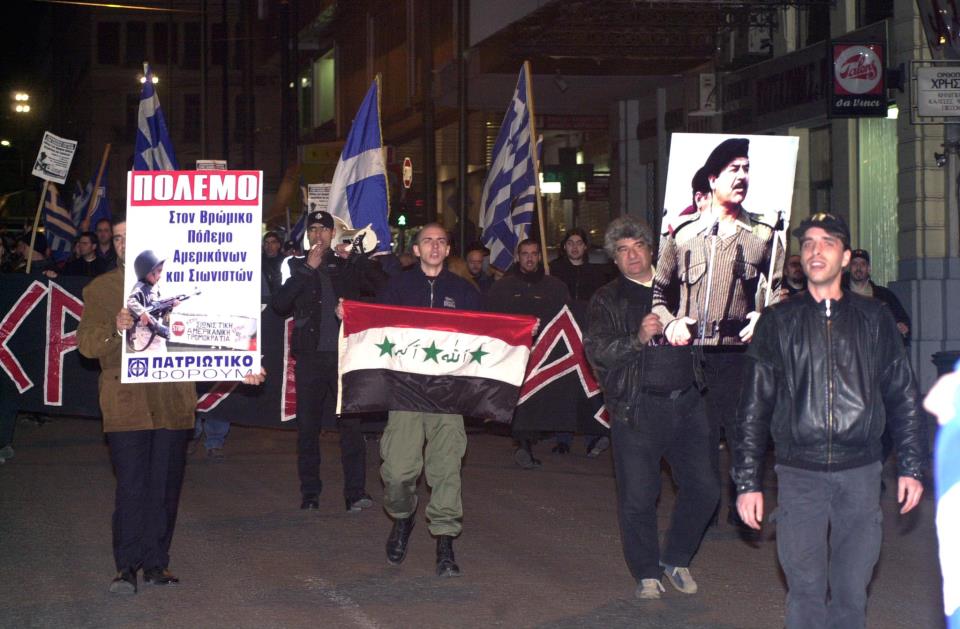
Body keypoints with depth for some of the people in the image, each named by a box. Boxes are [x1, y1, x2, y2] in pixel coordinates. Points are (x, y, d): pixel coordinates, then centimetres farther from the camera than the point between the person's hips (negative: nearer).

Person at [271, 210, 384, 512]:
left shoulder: (347, 266, 12)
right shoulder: (296, 267, 11)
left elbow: (378, 288, -1)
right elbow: (278, 305, -4)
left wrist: (354, 258, -9)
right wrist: (307, 269, -8)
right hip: (310, 356, 1)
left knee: (351, 422, -5)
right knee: (307, 426, 3)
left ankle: (356, 492, -4)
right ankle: (310, 494, 11)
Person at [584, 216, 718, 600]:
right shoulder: (607, 300, 5)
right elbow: (597, 351, -9)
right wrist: (639, 338, -22)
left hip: (686, 403, 4)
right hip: (638, 408, -3)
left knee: (703, 488, 2)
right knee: (638, 498, -1)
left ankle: (676, 558, 23)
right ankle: (647, 573, 16)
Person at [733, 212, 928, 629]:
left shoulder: (874, 319, 8)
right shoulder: (778, 322, 5)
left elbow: (903, 396, 11)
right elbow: (754, 405, 5)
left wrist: (912, 466, 5)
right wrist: (747, 481, 0)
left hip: (860, 473, 1)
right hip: (799, 474, -1)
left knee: (852, 590, 5)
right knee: (805, 590, 0)